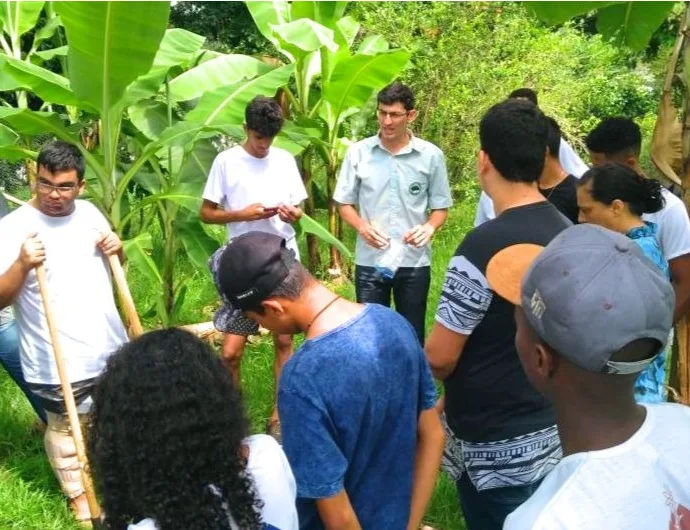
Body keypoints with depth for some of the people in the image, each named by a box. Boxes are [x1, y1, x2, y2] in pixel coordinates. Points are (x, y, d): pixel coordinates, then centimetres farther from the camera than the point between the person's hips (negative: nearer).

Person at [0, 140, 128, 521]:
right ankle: (78, 493, 33)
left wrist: (117, 250, -4)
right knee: (66, 430, 11)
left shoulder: (90, 213, 2)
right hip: (58, 361, -5)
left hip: (110, 347, 6)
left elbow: (112, 268, 18)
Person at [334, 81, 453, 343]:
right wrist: (363, 227, -15)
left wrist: (429, 227, -17)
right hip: (370, 261, 0)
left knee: (412, 334, 11)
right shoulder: (358, 152, -1)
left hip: (415, 262, 0)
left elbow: (441, 207, 5)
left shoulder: (431, 155, -2)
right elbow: (344, 203, 5)